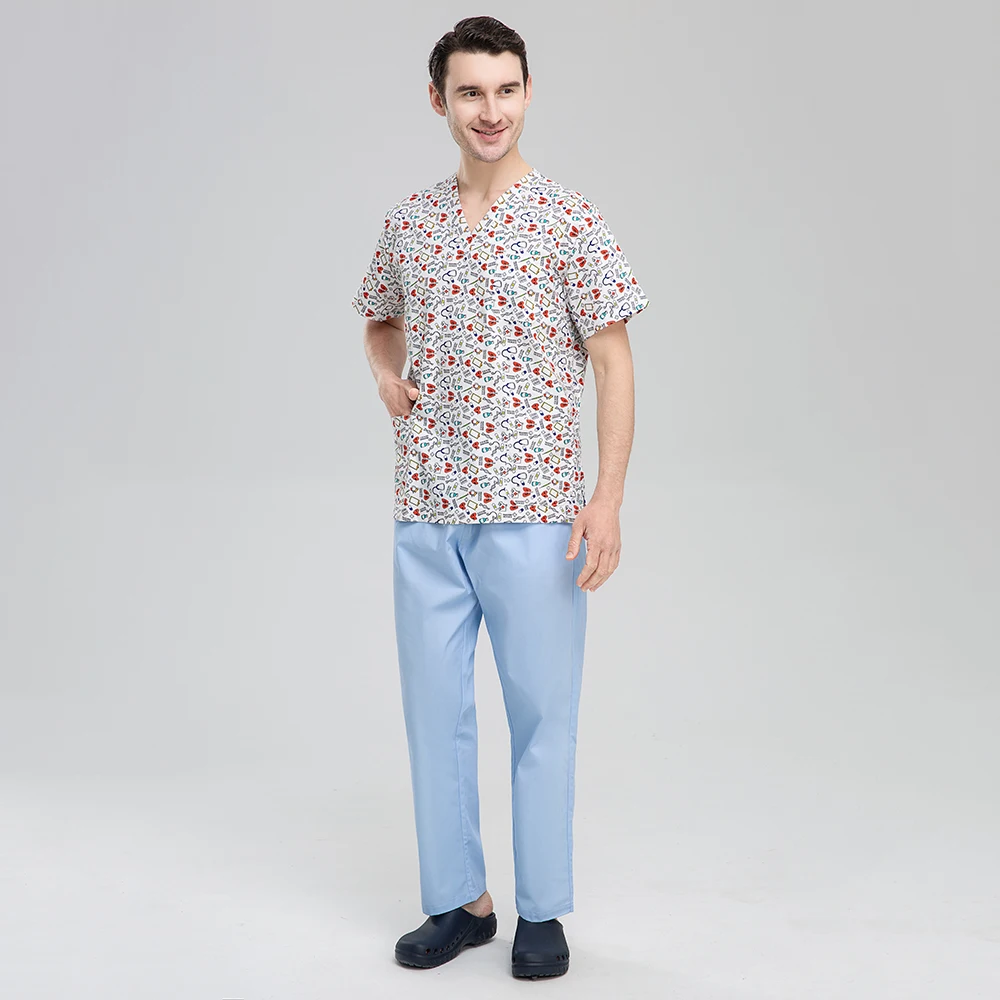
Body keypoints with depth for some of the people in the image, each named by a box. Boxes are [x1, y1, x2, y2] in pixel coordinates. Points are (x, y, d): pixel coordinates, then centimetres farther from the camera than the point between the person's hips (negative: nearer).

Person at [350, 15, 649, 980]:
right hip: (425, 511, 4)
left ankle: (542, 911, 20)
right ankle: (457, 900, 25)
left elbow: (613, 361, -5)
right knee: (434, 708, 10)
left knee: (541, 712, 4)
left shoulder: (571, 221, -4)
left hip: (533, 511, -4)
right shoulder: (408, 222, 9)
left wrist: (608, 497, -12)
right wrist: (387, 378, 5)